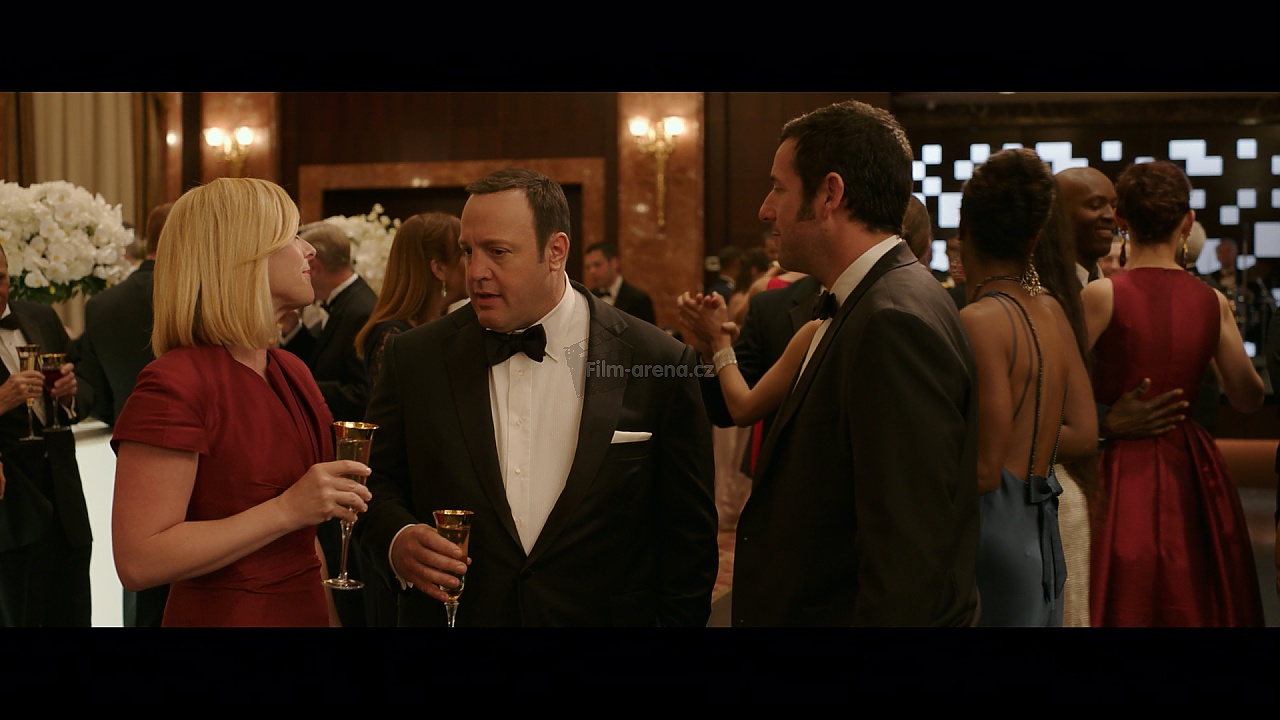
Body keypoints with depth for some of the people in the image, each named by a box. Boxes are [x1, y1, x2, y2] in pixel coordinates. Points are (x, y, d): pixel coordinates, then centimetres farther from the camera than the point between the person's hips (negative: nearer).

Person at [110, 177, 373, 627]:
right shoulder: (174, 384, -18)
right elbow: (138, 563, -24)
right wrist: (288, 509, -25)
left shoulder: (291, 371, 7)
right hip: (222, 612, -8)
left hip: (306, 608, 8)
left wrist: (332, 614, 7)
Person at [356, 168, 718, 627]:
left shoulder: (659, 364, -10)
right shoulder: (413, 358, -3)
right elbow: (377, 481, 3)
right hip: (450, 613, 2)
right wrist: (396, 539, -17)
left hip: (604, 615, -1)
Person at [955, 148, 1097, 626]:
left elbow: (984, 470, -18)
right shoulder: (1051, 312, 7)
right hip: (1041, 533, 8)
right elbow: (1083, 434, 10)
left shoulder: (979, 320, -16)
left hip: (993, 531, -8)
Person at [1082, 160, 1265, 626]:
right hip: (1192, 473, 3)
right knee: (1191, 603, 15)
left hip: (1121, 470, -3)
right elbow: (1249, 399, 5)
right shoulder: (1212, 301, -3)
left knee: (1125, 606, 6)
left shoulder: (1102, 295, -13)